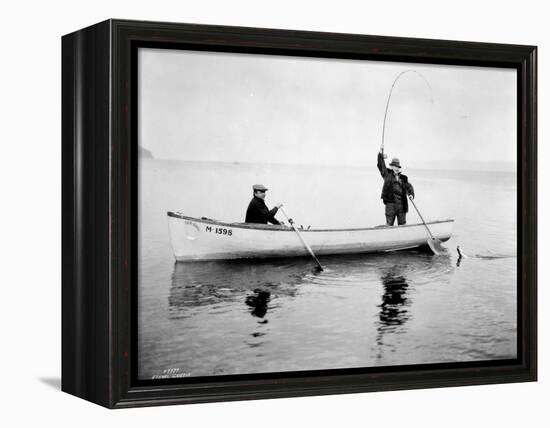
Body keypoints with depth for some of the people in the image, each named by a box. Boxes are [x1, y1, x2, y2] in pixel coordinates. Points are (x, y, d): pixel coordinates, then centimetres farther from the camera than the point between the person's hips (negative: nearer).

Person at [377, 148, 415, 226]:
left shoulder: (403, 178, 12)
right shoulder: (387, 174, 6)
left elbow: (409, 187, 8)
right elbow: (381, 166, 0)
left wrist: (411, 194, -12)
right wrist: (381, 154, -8)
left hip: (402, 204, 3)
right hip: (390, 203, -3)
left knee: (402, 225, 8)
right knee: (389, 225, -2)